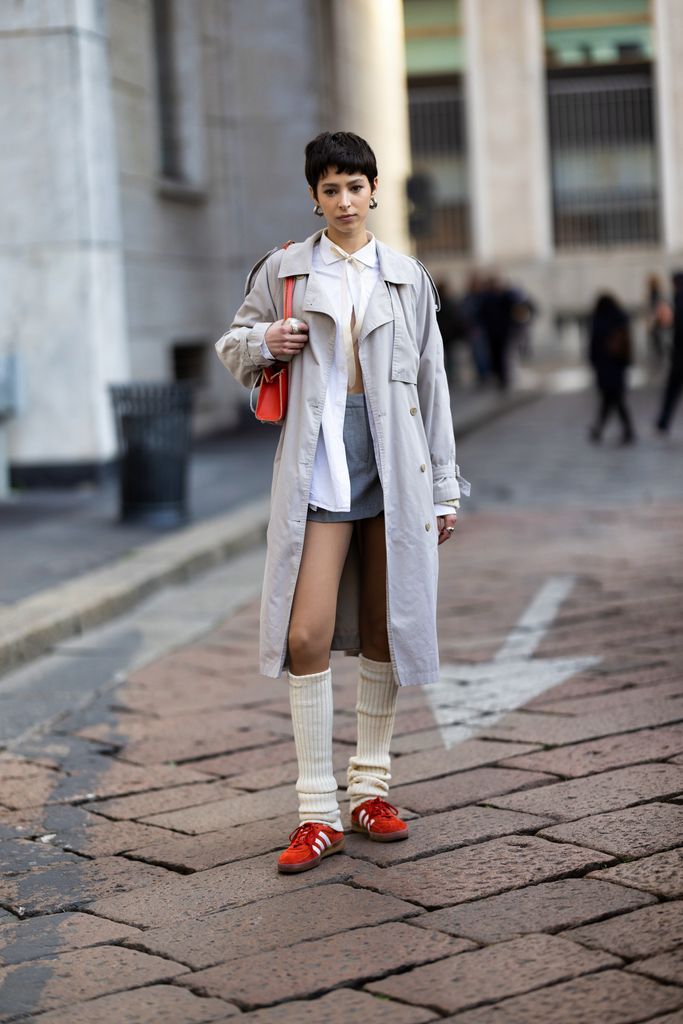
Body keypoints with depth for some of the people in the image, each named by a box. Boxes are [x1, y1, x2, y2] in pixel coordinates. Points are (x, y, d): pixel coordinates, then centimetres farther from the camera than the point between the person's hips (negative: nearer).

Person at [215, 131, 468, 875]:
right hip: (317, 464, -2)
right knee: (307, 634, -10)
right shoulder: (284, 269, 7)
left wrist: (445, 488, 11)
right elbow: (233, 346, 16)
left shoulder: (407, 278, 11)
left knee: (382, 632, 7)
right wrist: (263, 343, -9)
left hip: (395, 465, 2)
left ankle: (370, 790, 21)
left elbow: (431, 385, 13)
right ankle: (317, 813, -3)